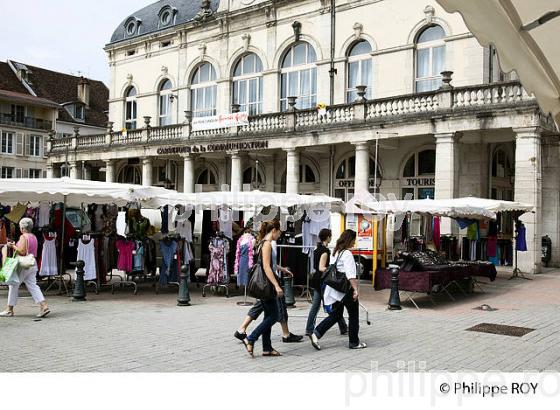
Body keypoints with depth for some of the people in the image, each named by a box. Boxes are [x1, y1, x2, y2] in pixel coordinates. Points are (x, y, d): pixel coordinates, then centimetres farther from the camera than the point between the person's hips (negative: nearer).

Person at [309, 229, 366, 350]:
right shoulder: (347, 254, -15)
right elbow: (351, 275, -22)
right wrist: (355, 289, -23)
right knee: (353, 315, 8)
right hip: (346, 290, -8)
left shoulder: (334, 252, 11)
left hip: (334, 289, 8)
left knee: (335, 314, 12)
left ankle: (316, 333, -2)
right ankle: (354, 342, 17)